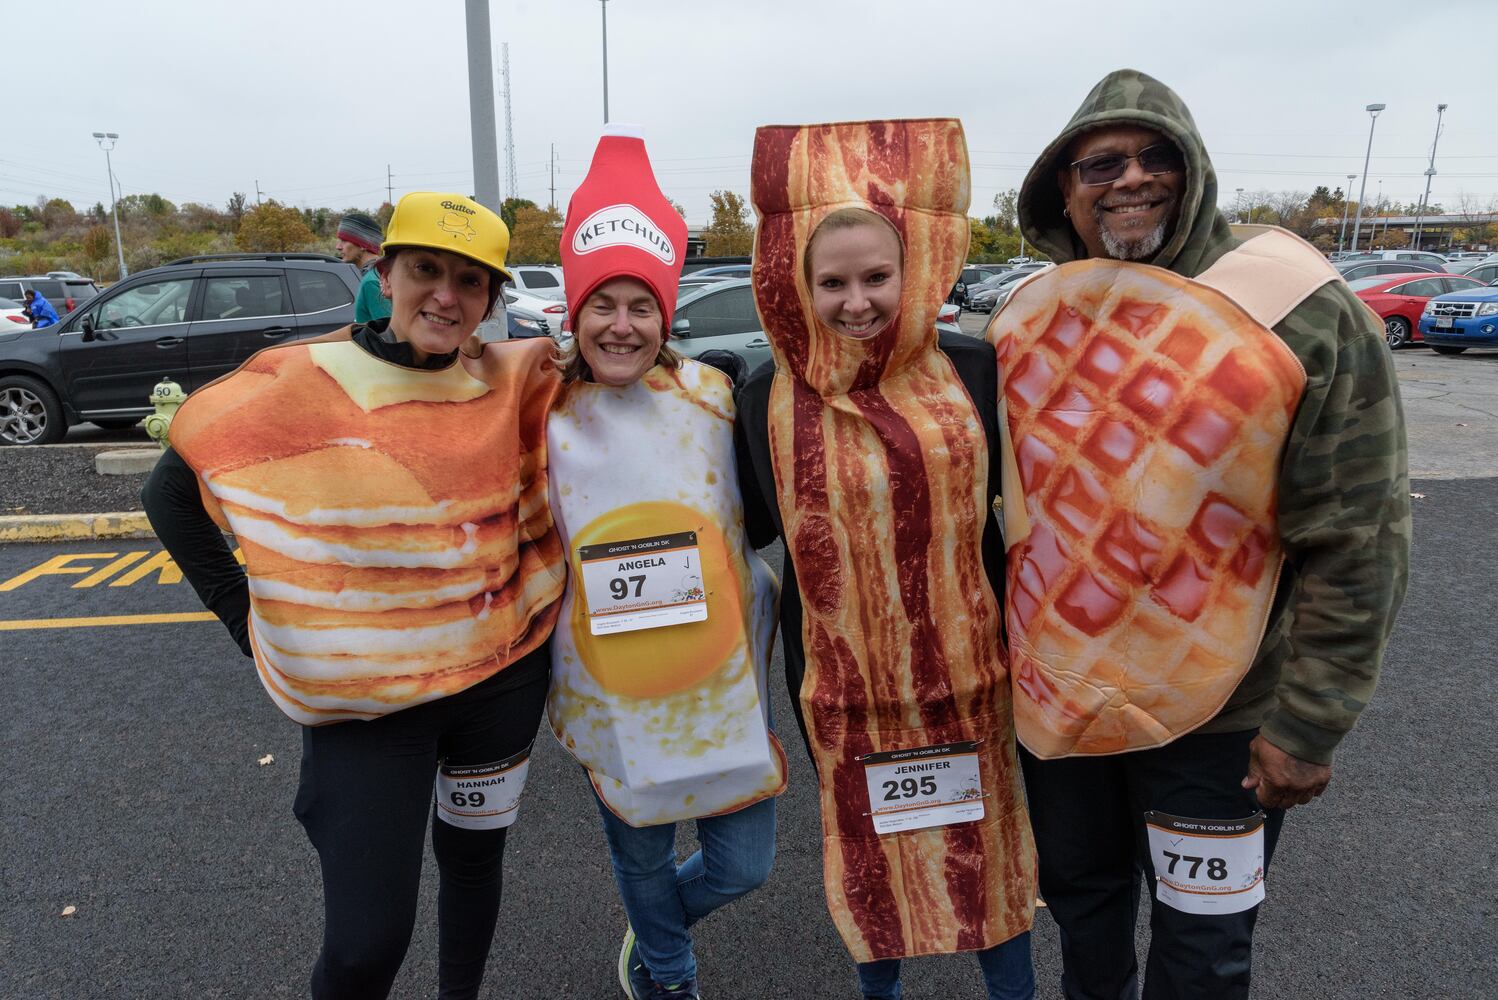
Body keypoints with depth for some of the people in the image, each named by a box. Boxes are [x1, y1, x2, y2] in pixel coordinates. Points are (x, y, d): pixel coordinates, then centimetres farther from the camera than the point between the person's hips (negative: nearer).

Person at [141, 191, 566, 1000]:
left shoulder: (513, 382, -6)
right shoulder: (302, 387, -13)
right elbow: (170, 493, -3)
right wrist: (246, 619, -5)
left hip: (503, 674, 3)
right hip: (365, 698, -3)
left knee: (474, 851, 24)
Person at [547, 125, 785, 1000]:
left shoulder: (714, 397, -7)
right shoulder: (547, 417, -8)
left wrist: (756, 633, -3)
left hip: (724, 682, 1)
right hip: (609, 692, 0)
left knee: (744, 865, 12)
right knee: (641, 857, 19)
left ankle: (654, 928, 47)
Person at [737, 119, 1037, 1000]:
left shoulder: (972, 372, -9)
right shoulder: (770, 399, -8)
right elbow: (749, 528, 2)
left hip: (965, 664, 0)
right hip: (841, 676, 0)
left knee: (987, 843, 16)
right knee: (868, 847, 19)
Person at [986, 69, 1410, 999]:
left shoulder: (1301, 311, -14)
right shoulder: (1027, 320, -1)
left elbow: (1359, 541, -13)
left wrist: (1309, 725, -12)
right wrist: (1005, 647, 11)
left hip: (1217, 714, -3)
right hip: (1053, 700, 4)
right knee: (1079, 892, 24)